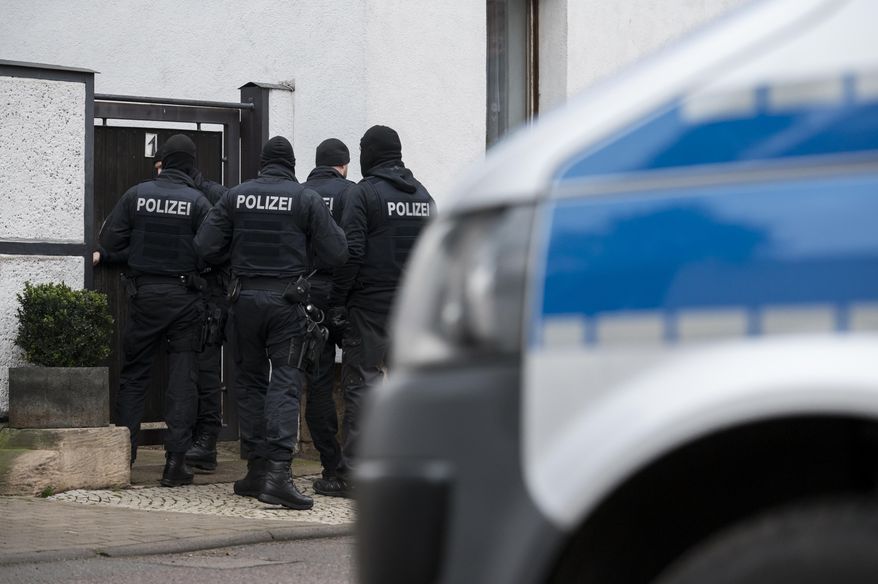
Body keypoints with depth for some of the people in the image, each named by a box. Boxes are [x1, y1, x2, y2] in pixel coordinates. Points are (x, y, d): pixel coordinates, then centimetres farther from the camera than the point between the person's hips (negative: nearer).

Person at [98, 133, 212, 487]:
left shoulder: (137, 195, -3)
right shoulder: (197, 201, -8)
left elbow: (109, 240, -3)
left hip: (144, 293, 1)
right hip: (184, 296, -1)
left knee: (133, 374, 12)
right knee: (182, 378, 3)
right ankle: (176, 460, -1)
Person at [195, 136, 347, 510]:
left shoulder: (235, 197, 3)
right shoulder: (305, 199, -3)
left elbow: (204, 248, 1)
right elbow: (336, 255, -5)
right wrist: (339, 233, 17)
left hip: (245, 297, 3)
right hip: (286, 300, -2)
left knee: (250, 382, 13)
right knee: (285, 384, -4)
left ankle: (257, 469, 14)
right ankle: (278, 472, -15)